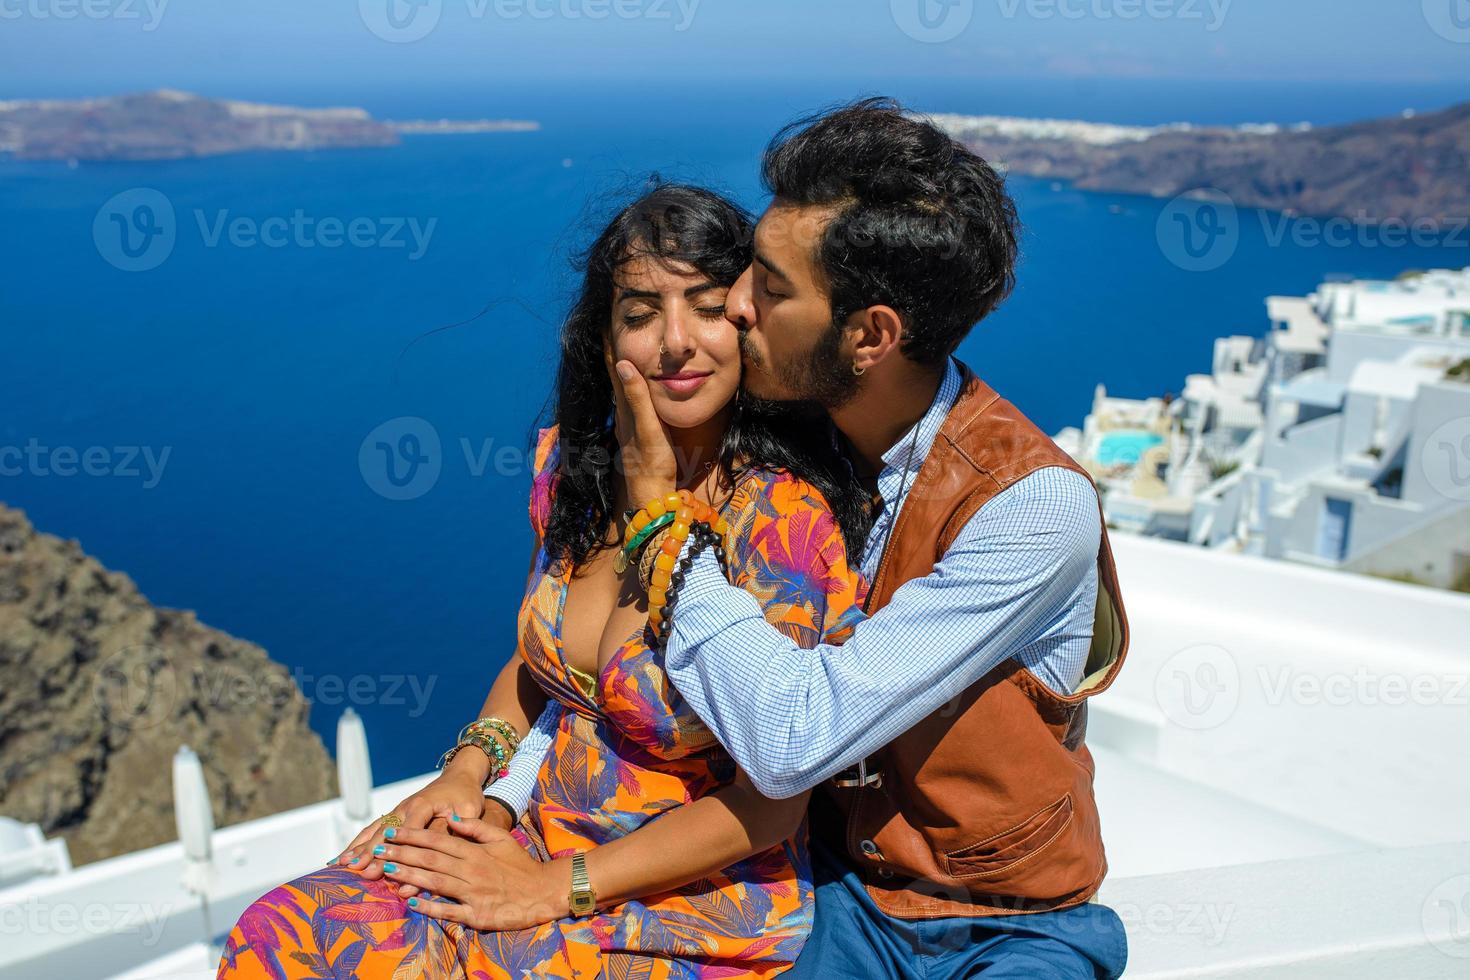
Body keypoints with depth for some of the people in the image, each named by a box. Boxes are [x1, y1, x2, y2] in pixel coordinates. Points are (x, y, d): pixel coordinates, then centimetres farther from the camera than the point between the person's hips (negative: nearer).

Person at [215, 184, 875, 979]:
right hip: (542, 821, 6)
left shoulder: (783, 522, -21)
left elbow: (769, 804, -17)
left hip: (697, 904, -5)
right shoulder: (575, 464, -2)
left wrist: (555, 886, -15)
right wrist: (470, 766, -3)